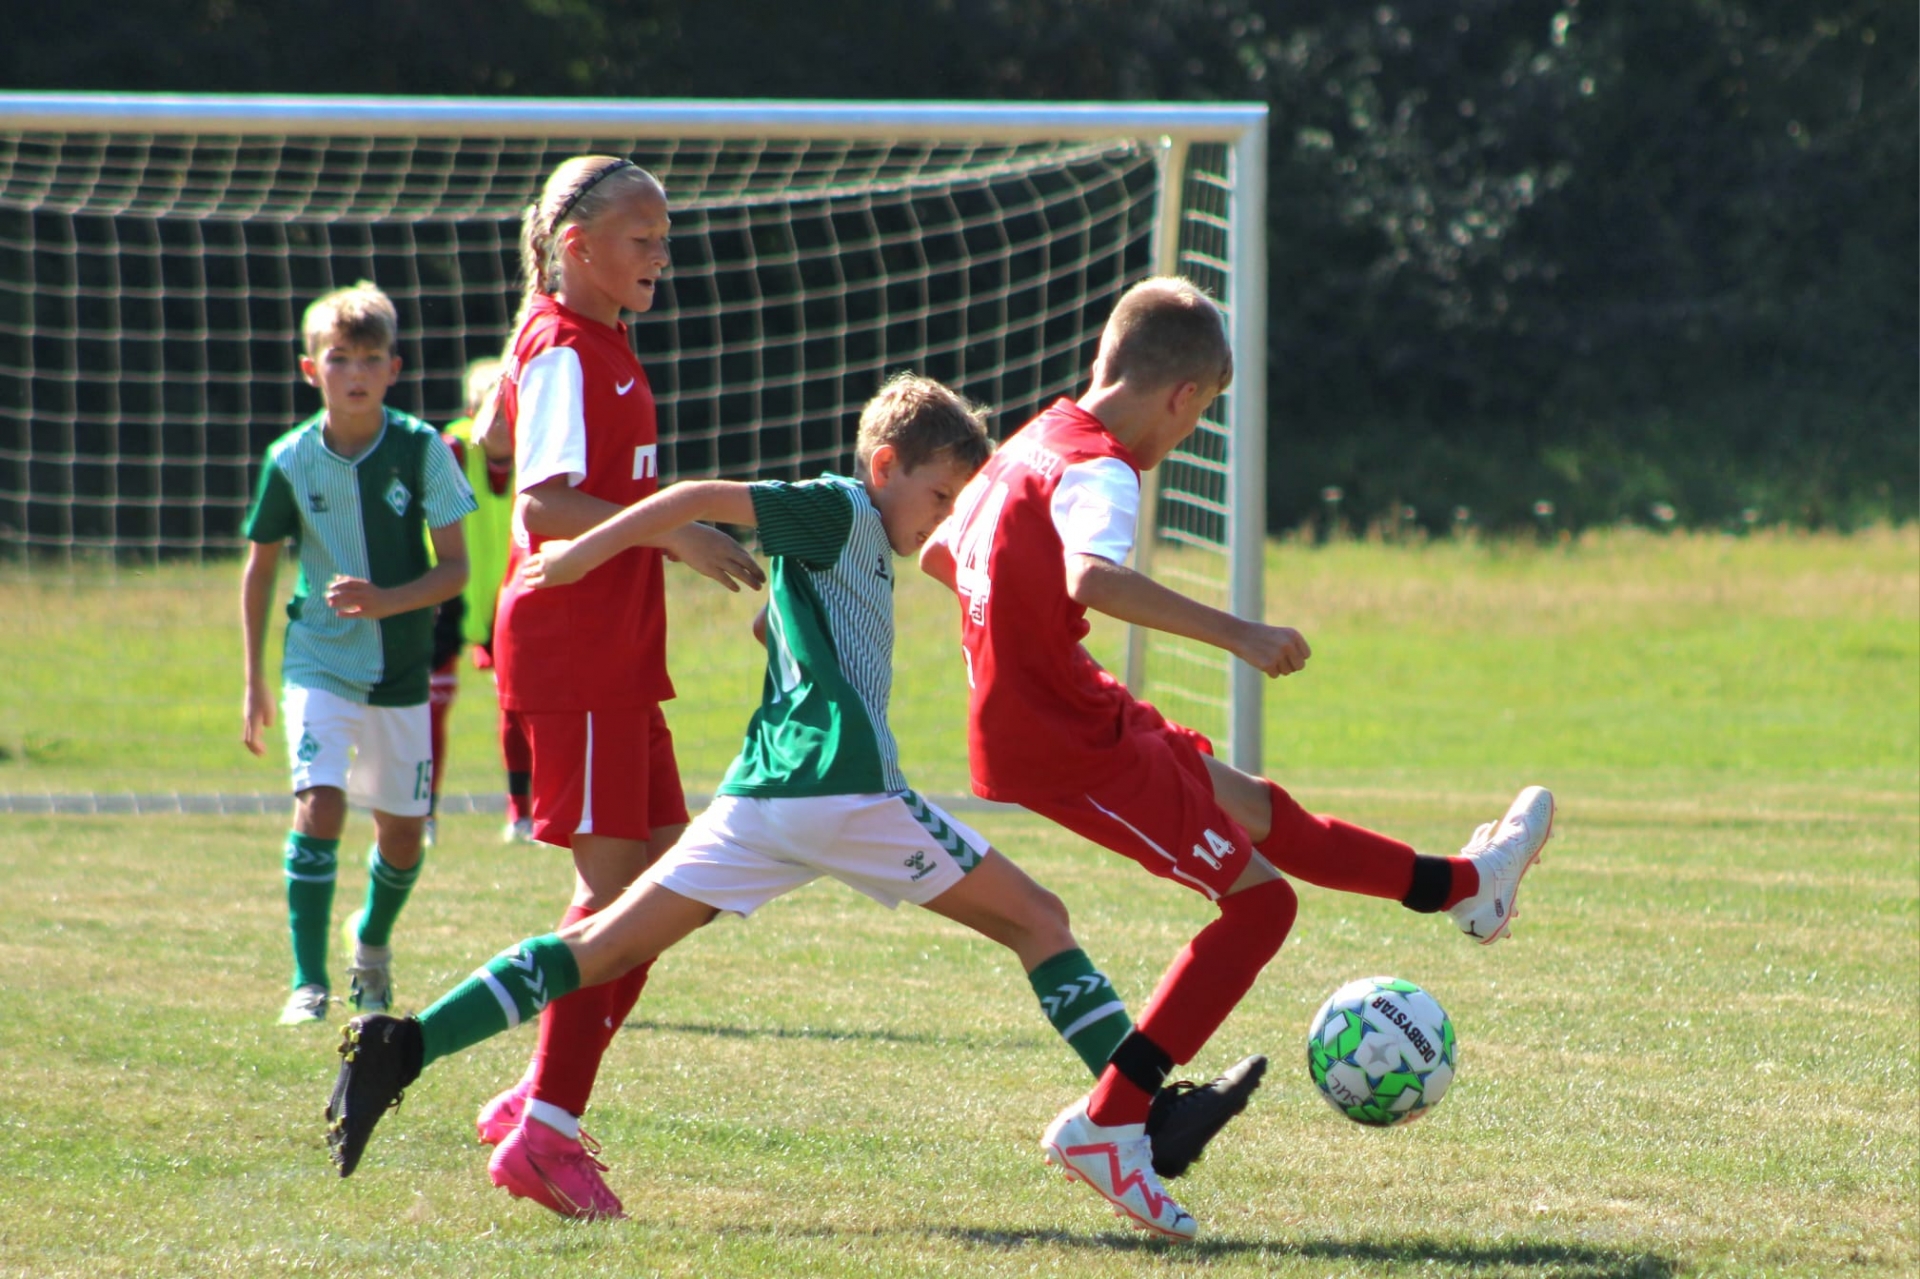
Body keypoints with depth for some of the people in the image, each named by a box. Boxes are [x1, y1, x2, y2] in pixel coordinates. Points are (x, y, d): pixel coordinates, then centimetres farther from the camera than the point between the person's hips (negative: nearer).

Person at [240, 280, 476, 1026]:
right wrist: (254, 683, 6)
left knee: (401, 831, 9)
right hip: (319, 664, -1)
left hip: (402, 669, 1)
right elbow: (259, 570, 5)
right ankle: (308, 982, -14)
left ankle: (373, 939, 40)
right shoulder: (291, 461, -8)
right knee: (320, 803, -20)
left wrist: (386, 601, -25)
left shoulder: (421, 450, -10)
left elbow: (455, 566, -8)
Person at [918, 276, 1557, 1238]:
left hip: (1071, 708, 10)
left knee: (1252, 809, 25)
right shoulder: (1097, 470, -21)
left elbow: (937, 552, 24)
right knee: (1258, 899, -4)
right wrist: (1233, 633, -42)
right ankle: (1106, 1125, -4)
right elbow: (1092, 577, -43)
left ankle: (1461, 885, 43)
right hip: (1069, 744, -10)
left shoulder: (1033, 442, 9)